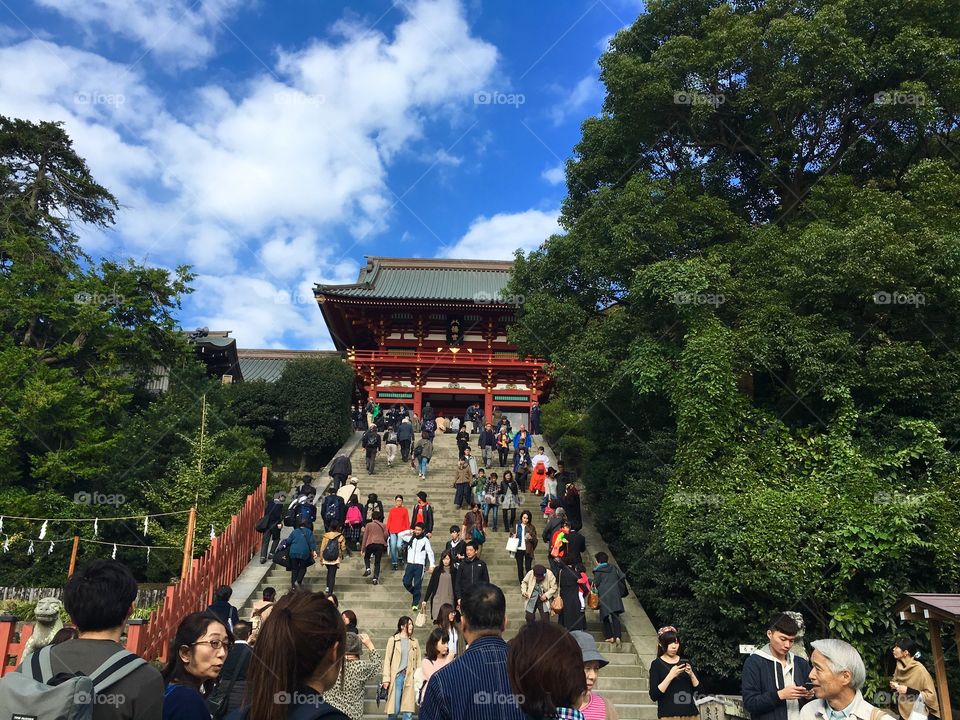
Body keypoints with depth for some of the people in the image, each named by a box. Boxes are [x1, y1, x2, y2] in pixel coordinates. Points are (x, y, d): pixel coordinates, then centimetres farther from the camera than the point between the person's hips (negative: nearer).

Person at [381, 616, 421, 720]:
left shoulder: (414, 642, 11)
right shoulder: (393, 640, 1)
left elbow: (418, 661, 12)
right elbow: (387, 660, -2)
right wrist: (386, 679, -8)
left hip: (410, 678, 3)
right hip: (396, 676, -3)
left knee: (408, 710, 0)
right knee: (394, 709, -2)